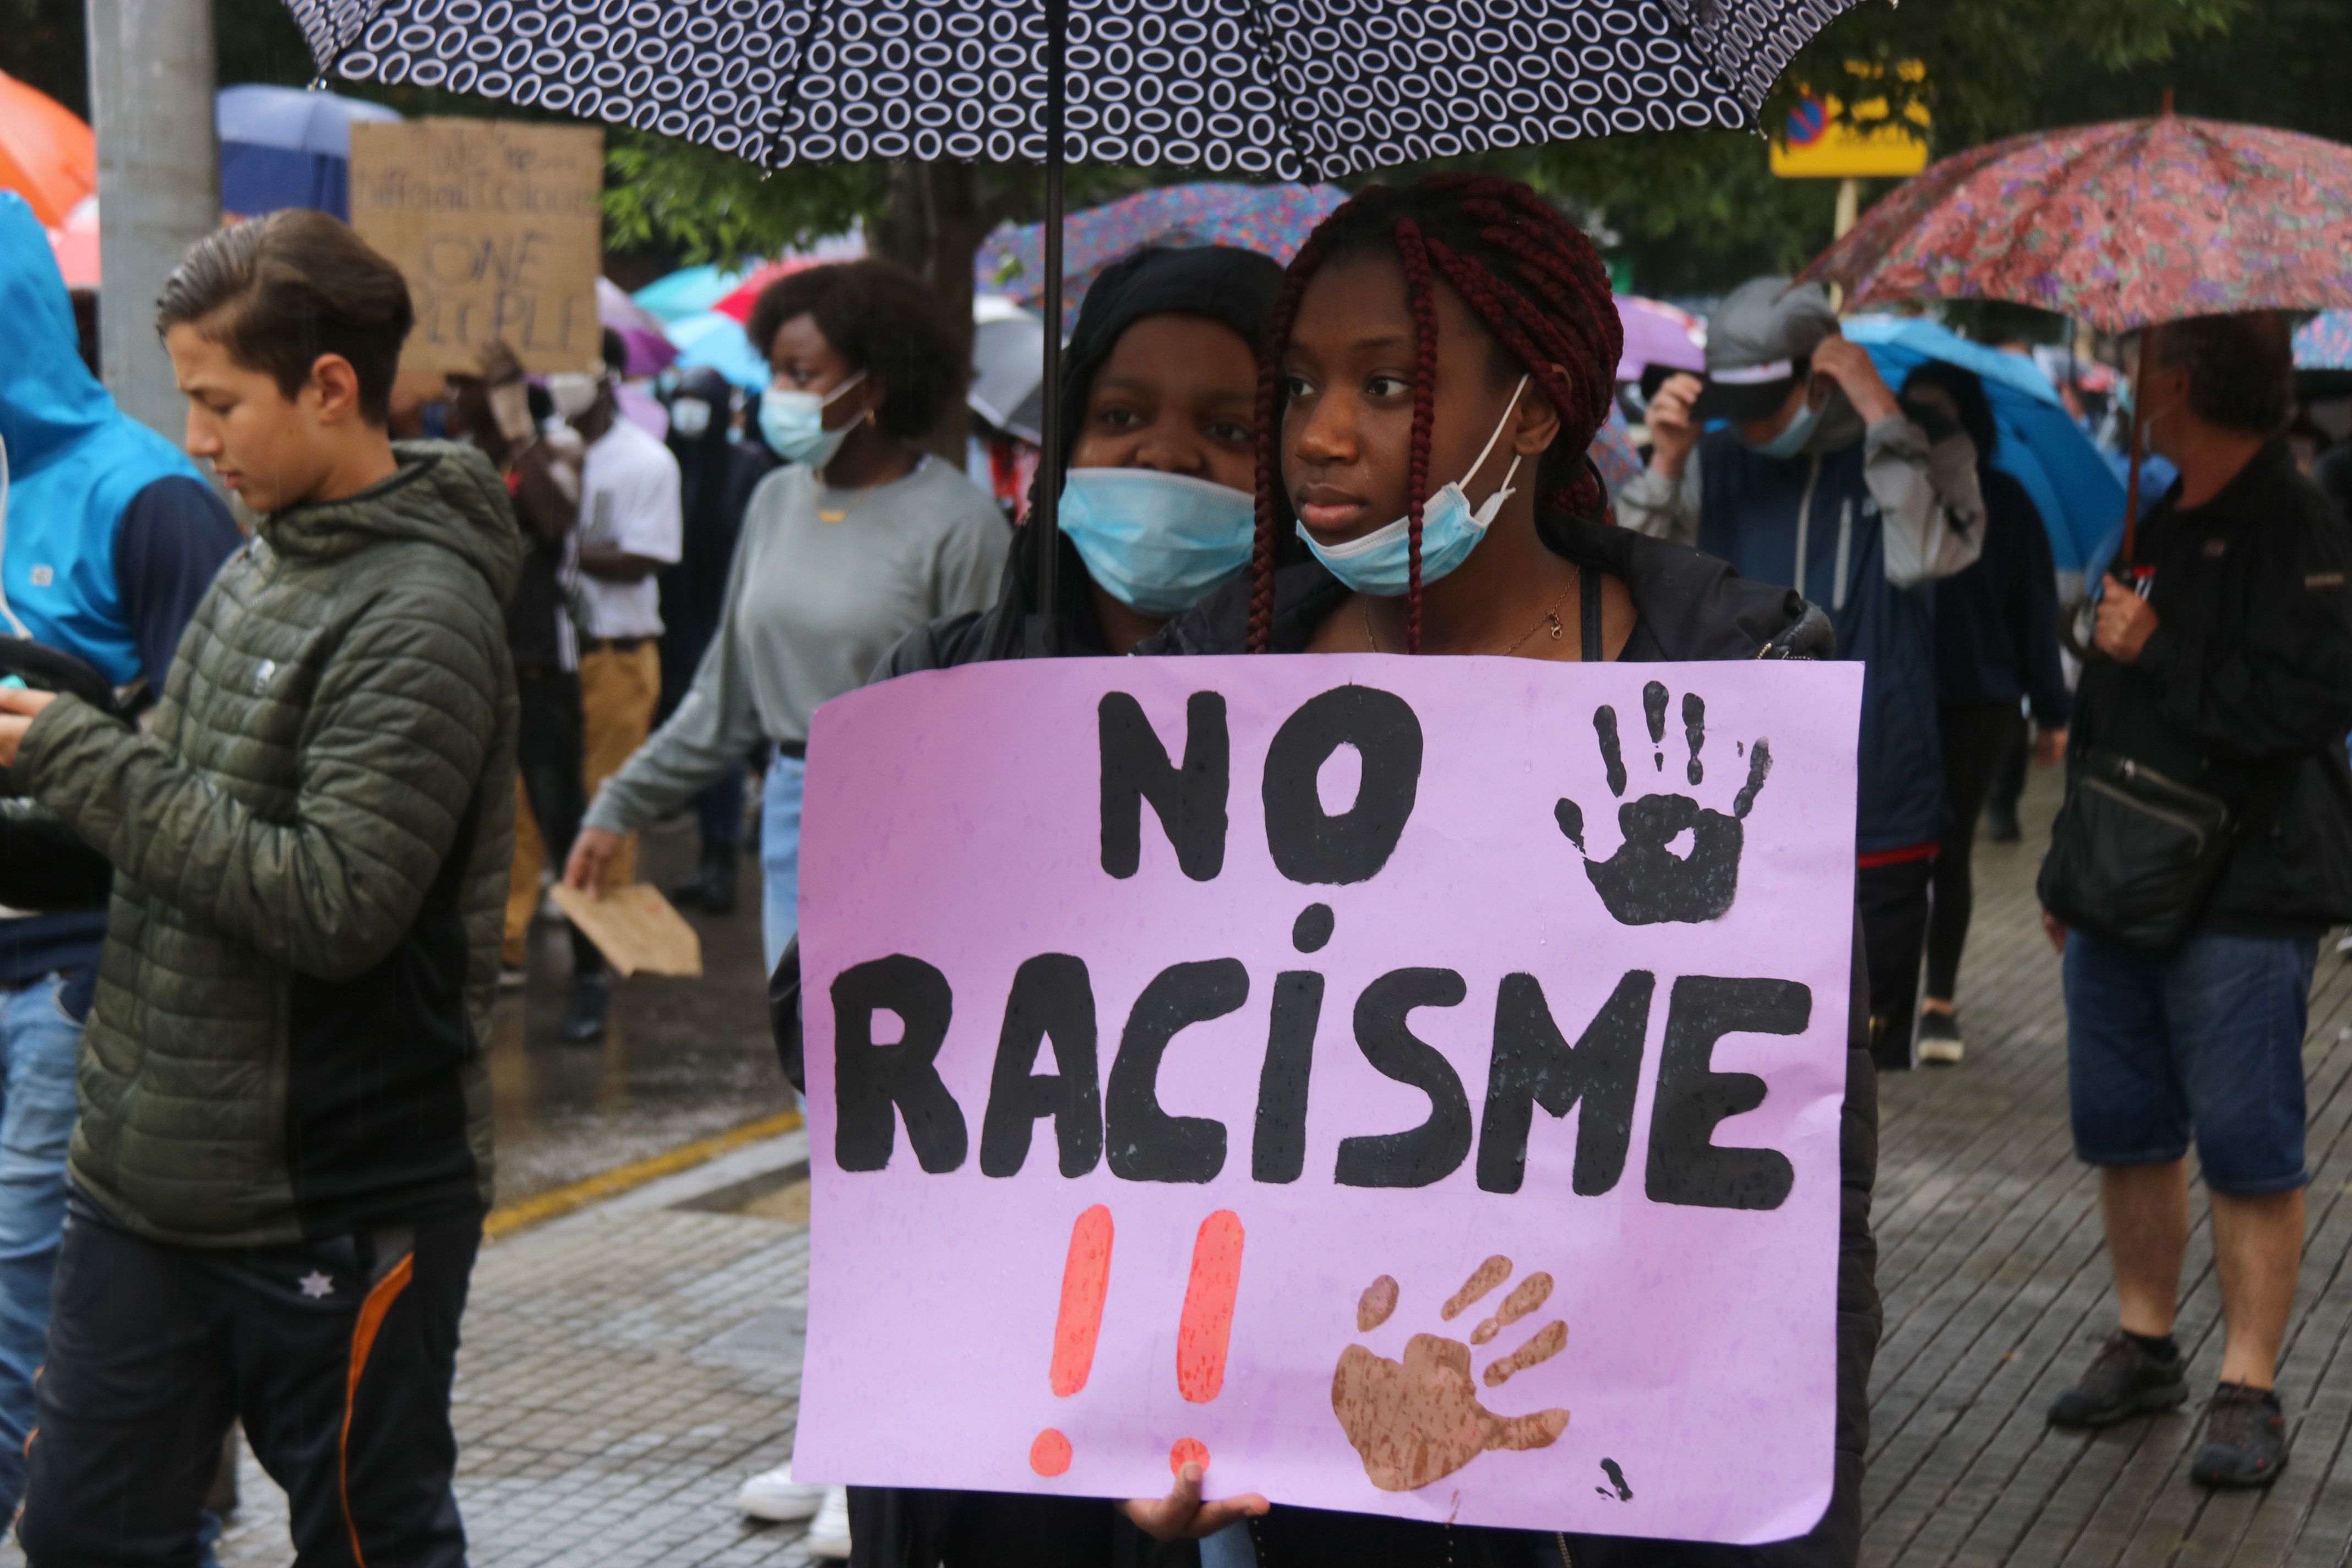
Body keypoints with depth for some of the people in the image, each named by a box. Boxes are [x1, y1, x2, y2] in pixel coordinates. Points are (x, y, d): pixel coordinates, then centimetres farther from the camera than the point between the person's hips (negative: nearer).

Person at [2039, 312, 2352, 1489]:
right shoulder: (2159, 524, 15)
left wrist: (2156, 651, -16)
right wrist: (2068, 869, 22)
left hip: (2239, 903, -8)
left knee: (2249, 1151, -3)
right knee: (2125, 1131, 13)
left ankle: (2248, 1390, 3)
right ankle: (2144, 1344, 26)